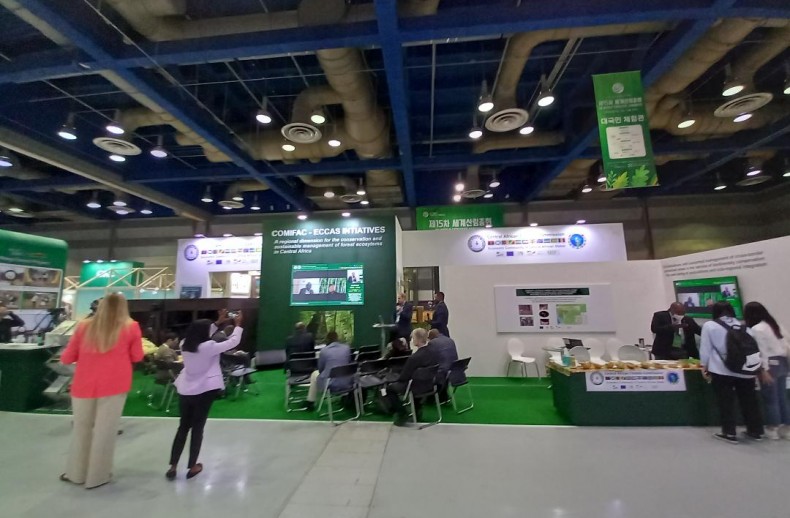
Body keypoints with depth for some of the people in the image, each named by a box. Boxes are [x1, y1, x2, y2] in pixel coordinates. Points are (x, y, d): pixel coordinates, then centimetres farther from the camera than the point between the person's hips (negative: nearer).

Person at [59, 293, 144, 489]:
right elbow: (137, 357, 5)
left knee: (81, 428, 20)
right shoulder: (131, 327, -3)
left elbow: (66, 358, 11)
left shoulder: (84, 326, 4)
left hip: (84, 385, 3)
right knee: (104, 431, 7)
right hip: (114, 384, -3)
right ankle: (97, 476, 19)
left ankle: (76, 473, 33)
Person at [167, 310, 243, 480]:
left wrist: (218, 323, 17)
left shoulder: (185, 345, -1)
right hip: (204, 391, -6)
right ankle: (192, 467, 20)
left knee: (183, 427, 17)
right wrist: (238, 325, 2)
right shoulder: (209, 347, -19)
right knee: (197, 428, 8)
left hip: (185, 391, 6)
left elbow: (201, 337, 16)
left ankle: (173, 467, 21)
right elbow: (233, 342, -12)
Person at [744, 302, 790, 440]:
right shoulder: (776, 325, 11)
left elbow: (762, 351, -17)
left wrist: (764, 370, -15)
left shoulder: (756, 329, -15)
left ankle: (773, 429, 11)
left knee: (770, 399, 2)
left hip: (770, 365, -8)